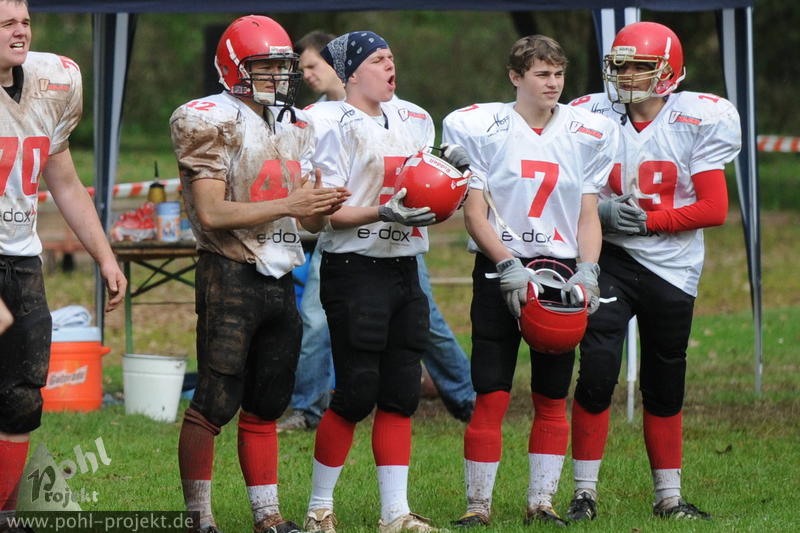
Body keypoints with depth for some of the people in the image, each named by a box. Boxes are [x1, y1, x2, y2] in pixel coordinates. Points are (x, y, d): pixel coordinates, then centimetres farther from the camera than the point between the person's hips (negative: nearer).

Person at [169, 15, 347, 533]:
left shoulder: (296, 128, 15)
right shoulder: (214, 122, -8)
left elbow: (309, 223, 17)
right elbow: (211, 213, -17)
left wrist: (323, 207, -7)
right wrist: (289, 205, -18)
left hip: (280, 278, 7)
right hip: (231, 276, -7)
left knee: (266, 407, 10)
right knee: (215, 406, -6)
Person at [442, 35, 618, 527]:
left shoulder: (587, 133, 6)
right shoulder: (481, 129, -3)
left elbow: (588, 215, 9)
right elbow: (474, 214, -4)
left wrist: (587, 272, -6)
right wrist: (510, 267, -14)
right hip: (499, 271, -3)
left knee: (552, 398, 5)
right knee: (491, 396, -7)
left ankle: (542, 501, 14)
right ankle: (478, 503, 1)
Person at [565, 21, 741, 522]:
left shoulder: (697, 121, -7)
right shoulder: (594, 119, -2)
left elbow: (715, 209, -10)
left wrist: (646, 221, -15)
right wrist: (600, 212, -16)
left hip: (671, 268, 0)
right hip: (611, 260, 0)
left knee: (665, 387, 10)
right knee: (597, 372, -14)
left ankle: (669, 496, 22)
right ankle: (585, 493, -5)